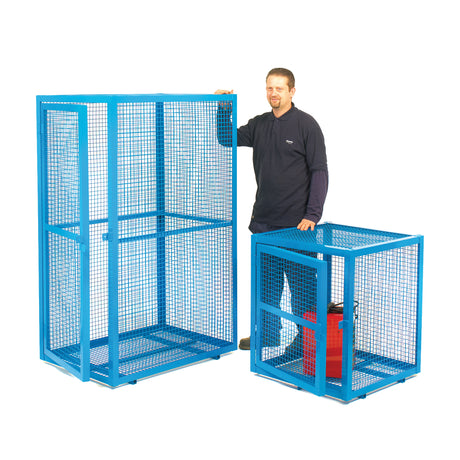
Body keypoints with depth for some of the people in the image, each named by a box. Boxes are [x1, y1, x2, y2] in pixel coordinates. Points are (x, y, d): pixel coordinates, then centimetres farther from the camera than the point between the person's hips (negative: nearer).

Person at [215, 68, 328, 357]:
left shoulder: (306, 124, -7)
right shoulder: (260, 125, 10)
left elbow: (319, 171, -10)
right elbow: (227, 139, 12)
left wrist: (312, 215, -17)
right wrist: (224, 108, -5)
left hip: (297, 222, -6)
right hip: (264, 220, 6)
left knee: (300, 281, 2)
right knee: (267, 279, 15)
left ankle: (306, 338, 15)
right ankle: (268, 333, 29)